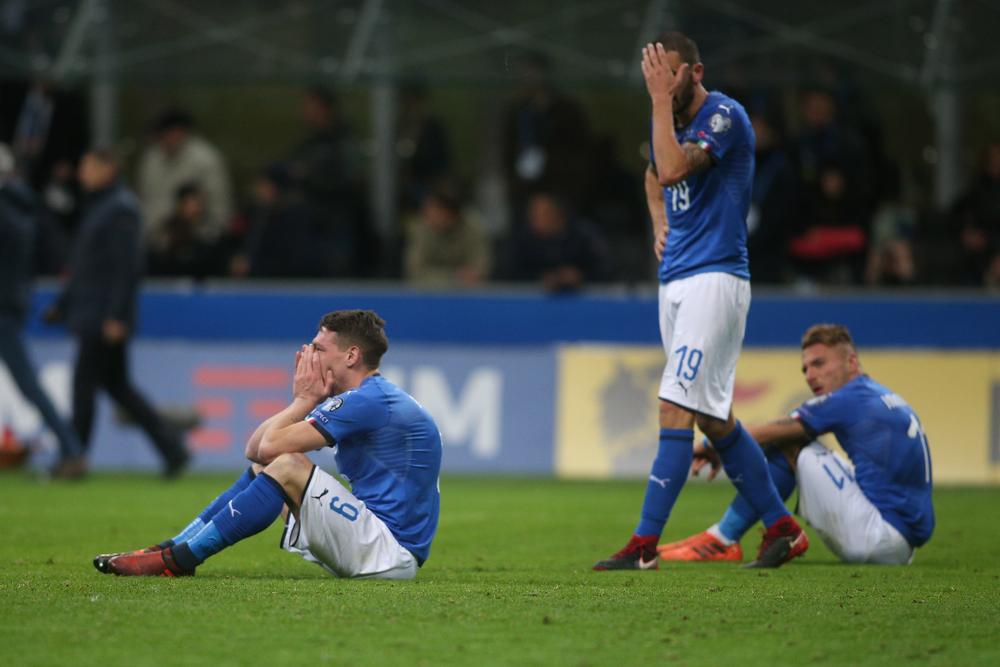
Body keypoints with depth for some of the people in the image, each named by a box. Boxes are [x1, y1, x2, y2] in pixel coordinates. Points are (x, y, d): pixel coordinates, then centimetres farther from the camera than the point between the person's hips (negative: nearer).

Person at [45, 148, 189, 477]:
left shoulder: (120, 209, -13)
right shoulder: (96, 207, 17)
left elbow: (127, 265, -19)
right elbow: (81, 266, 24)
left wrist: (116, 317, -23)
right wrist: (61, 305, 23)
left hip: (106, 317, -10)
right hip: (88, 312, 10)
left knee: (84, 382, -6)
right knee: (116, 384, 11)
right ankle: (172, 448, 11)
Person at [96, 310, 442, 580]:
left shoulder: (369, 401, -17)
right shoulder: (367, 398, 17)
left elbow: (271, 445, -21)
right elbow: (255, 448, 15)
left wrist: (305, 399, -5)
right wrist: (306, 400, 2)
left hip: (393, 555, -11)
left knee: (287, 467, -22)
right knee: (261, 468, 14)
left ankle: (180, 559, -18)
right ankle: (170, 549, 6)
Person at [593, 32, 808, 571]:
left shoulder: (725, 116, -12)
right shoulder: (672, 121, 13)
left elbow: (672, 170, -26)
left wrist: (661, 101, -19)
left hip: (715, 278, -9)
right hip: (675, 279, 9)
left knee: (676, 410, -15)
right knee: (713, 418, 11)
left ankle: (645, 544, -17)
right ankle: (781, 527, 21)